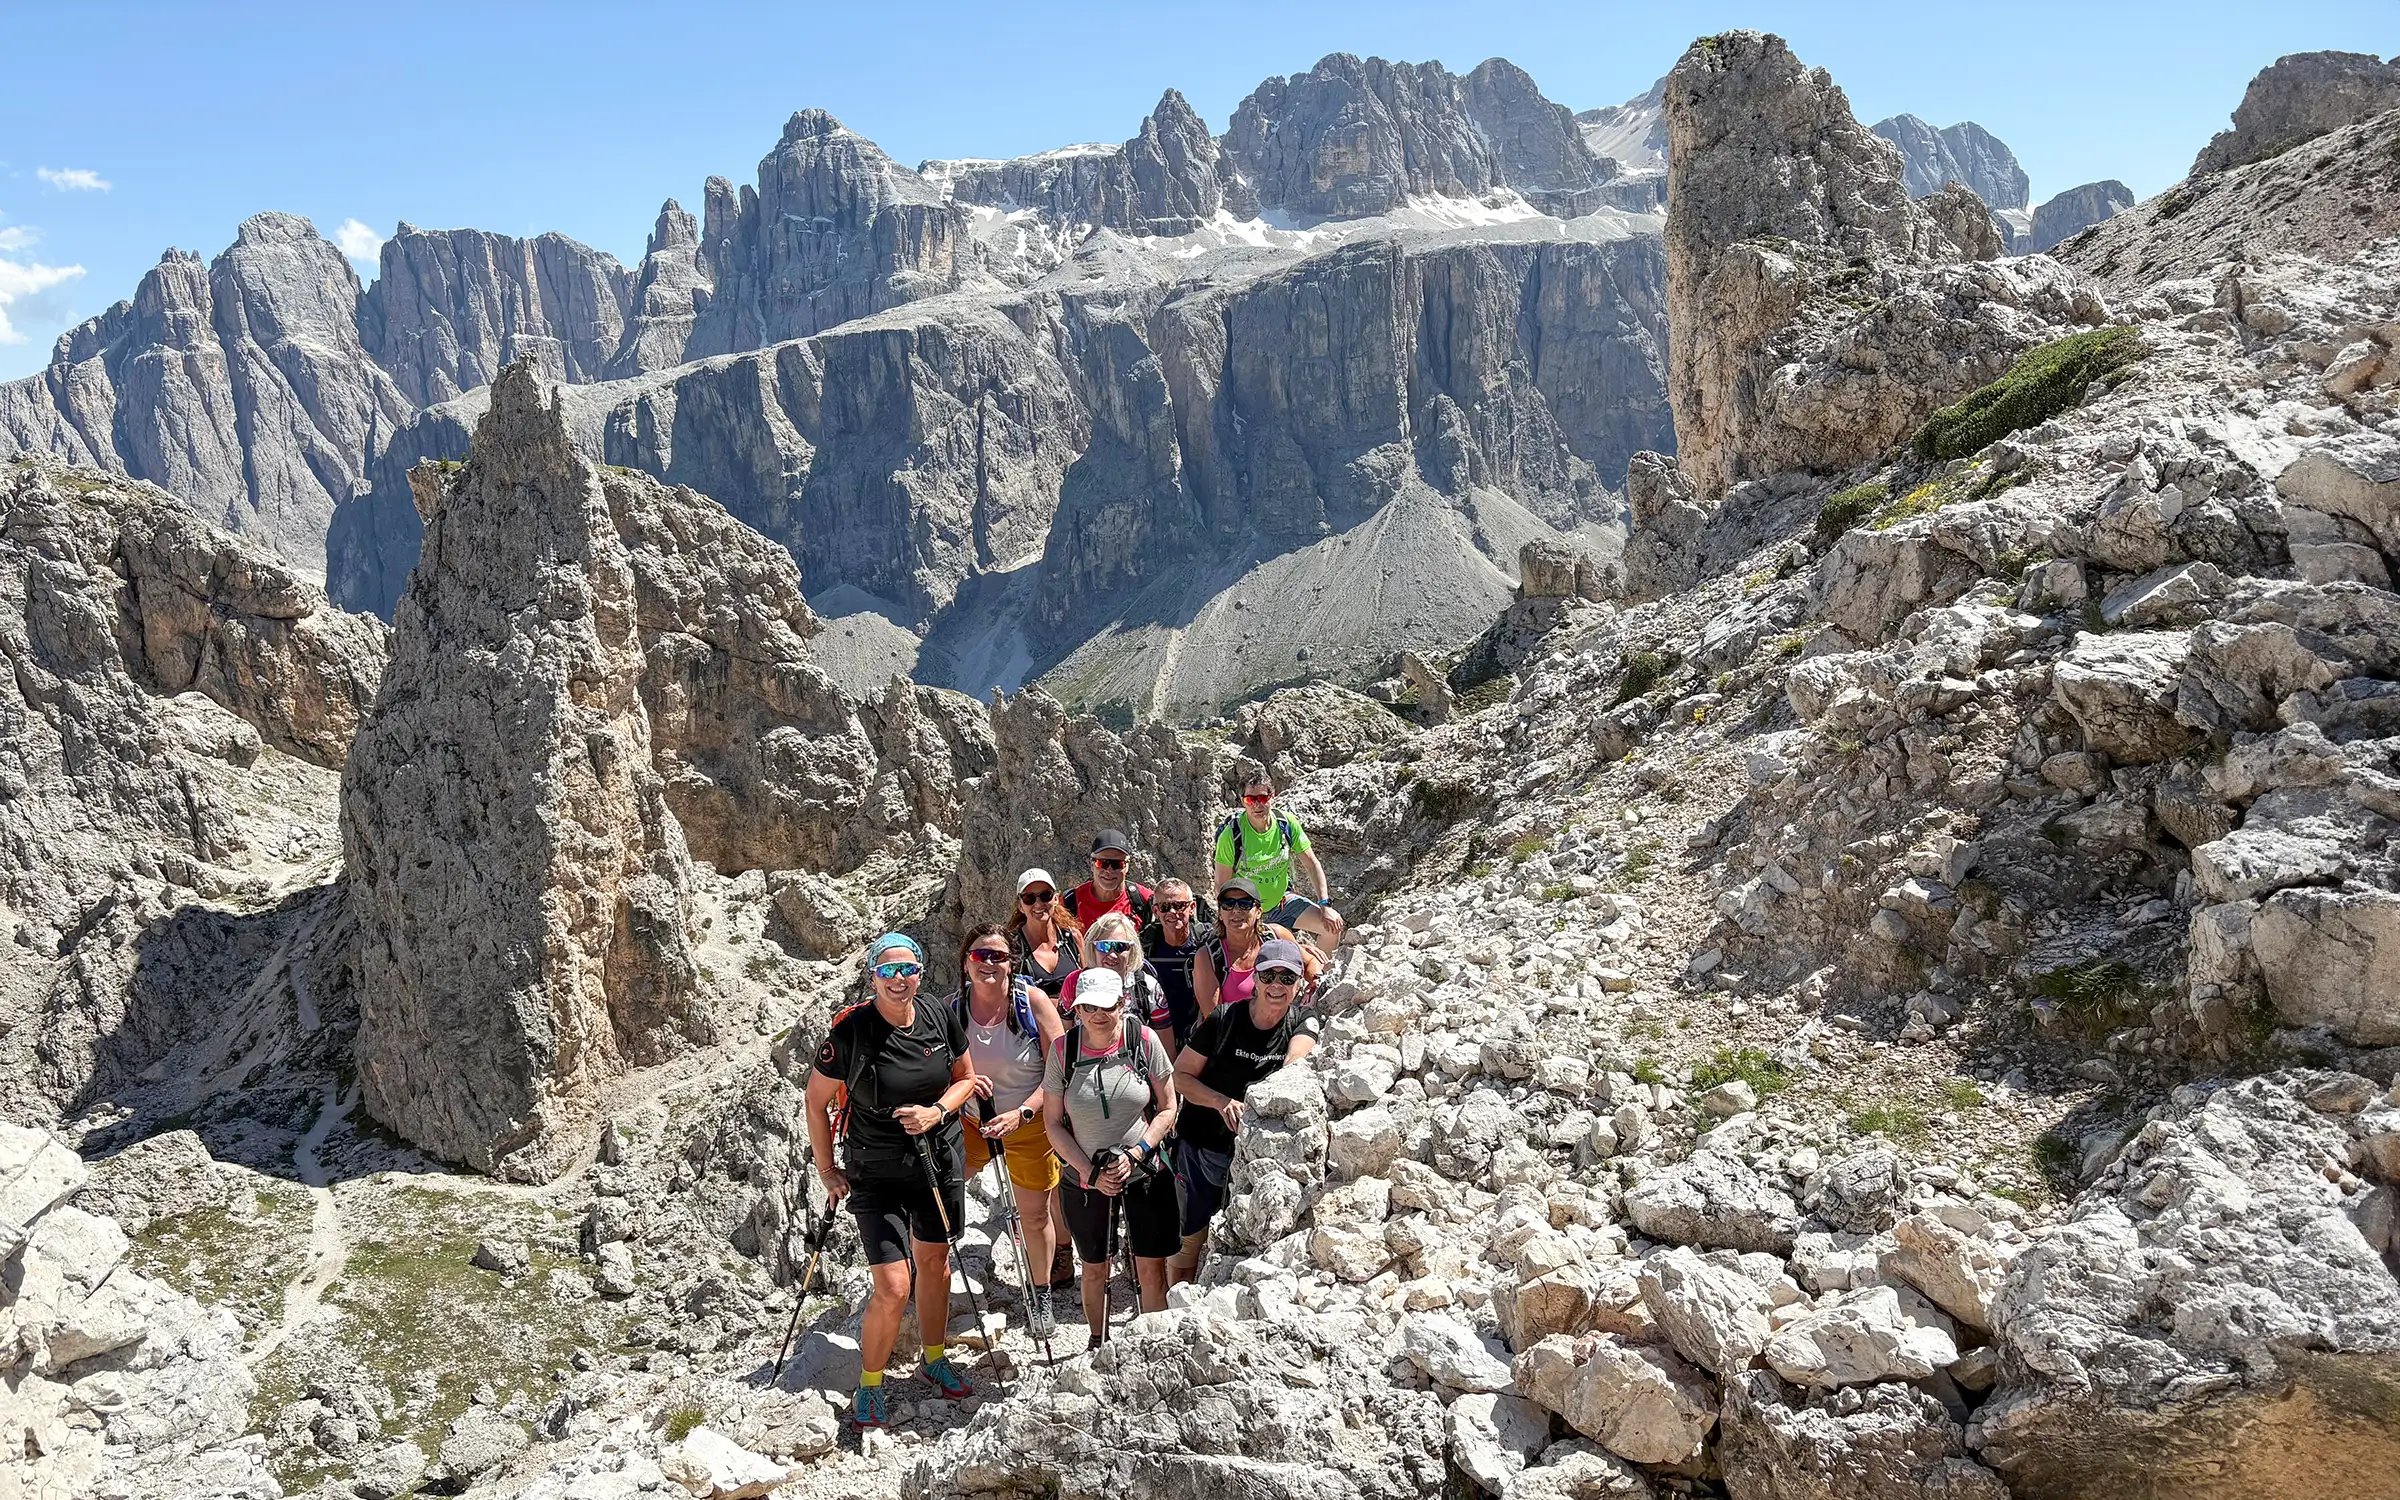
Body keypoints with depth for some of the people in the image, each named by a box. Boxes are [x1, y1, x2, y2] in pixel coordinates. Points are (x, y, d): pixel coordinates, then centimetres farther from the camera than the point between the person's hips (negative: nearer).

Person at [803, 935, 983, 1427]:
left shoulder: (941, 1019, -9)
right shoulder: (851, 1031, -19)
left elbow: (966, 1079, 6)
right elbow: (816, 1100, -7)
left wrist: (937, 1112, -14)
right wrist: (828, 1171, -5)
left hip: (939, 1160, 4)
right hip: (876, 1173, -4)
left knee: (935, 1262, 20)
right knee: (893, 1288, -8)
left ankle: (935, 1359, 42)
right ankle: (869, 1386, 16)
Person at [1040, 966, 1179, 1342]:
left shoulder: (1145, 1040, -10)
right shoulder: (1063, 1050, -9)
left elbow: (1167, 1110, -3)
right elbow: (1053, 1123, -3)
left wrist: (1134, 1155, -15)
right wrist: (1092, 1173, -12)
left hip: (1147, 1175, -1)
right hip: (1086, 1180, 1)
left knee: (1152, 1270, 5)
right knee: (1095, 1270, 15)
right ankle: (1098, 1344, 38)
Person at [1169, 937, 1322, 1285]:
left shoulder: (1304, 1021, -7)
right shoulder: (1225, 1019, -12)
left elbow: (1295, 1064, -28)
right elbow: (1181, 1075, -7)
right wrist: (1221, 1102, -24)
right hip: (1202, 1146, -1)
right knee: (1192, 1238, 11)